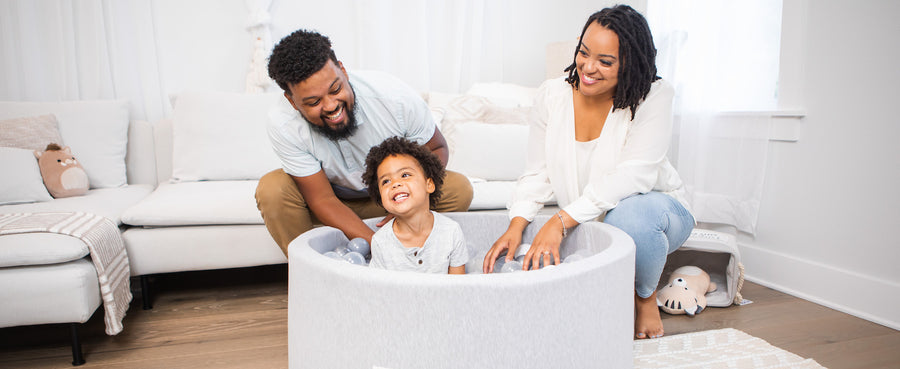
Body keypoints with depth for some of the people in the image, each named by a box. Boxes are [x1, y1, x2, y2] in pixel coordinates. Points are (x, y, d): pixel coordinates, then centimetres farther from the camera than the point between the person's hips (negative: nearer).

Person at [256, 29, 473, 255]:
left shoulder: (395, 97, -30)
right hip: (333, 198, 0)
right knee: (272, 189, -29)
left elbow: (436, 149, -14)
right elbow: (323, 200, -27)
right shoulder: (283, 126, -30)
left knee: (458, 188, -23)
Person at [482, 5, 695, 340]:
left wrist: (561, 221, -38)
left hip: (654, 210, -3)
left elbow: (635, 174, -29)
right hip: (586, 228, 4)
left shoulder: (653, 96, -17)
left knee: (628, 215, -40)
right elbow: (537, 173, -4)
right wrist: (516, 225, -22)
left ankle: (646, 296, -5)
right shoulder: (552, 95, -7)